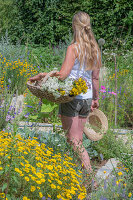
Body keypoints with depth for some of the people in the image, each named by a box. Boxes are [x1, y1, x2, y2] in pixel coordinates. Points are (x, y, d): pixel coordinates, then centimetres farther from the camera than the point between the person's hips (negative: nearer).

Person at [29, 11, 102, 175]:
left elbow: (62, 74, -22)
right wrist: (95, 98, 23)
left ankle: (90, 173, -4)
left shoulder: (73, 48, -13)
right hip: (87, 98, 7)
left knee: (73, 141, 1)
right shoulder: (95, 50, 7)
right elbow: (95, 78, 13)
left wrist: (40, 76, -12)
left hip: (72, 98, -6)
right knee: (78, 139, 14)